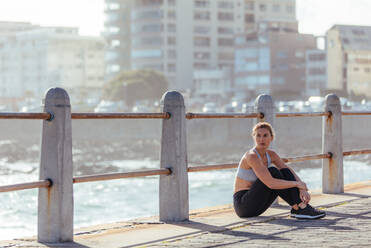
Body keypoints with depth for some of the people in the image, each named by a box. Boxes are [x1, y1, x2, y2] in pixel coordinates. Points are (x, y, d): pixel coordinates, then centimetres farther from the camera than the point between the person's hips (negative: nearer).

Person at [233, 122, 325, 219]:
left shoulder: (271, 155, 5)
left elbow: (291, 173, -1)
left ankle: (300, 207, -18)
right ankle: (299, 209, -21)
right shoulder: (251, 156, -20)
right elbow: (270, 183, -30)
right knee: (273, 172, -22)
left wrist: (302, 190, -20)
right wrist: (297, 183, -21)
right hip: (243, 204, -8)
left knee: (285, 172, -6)